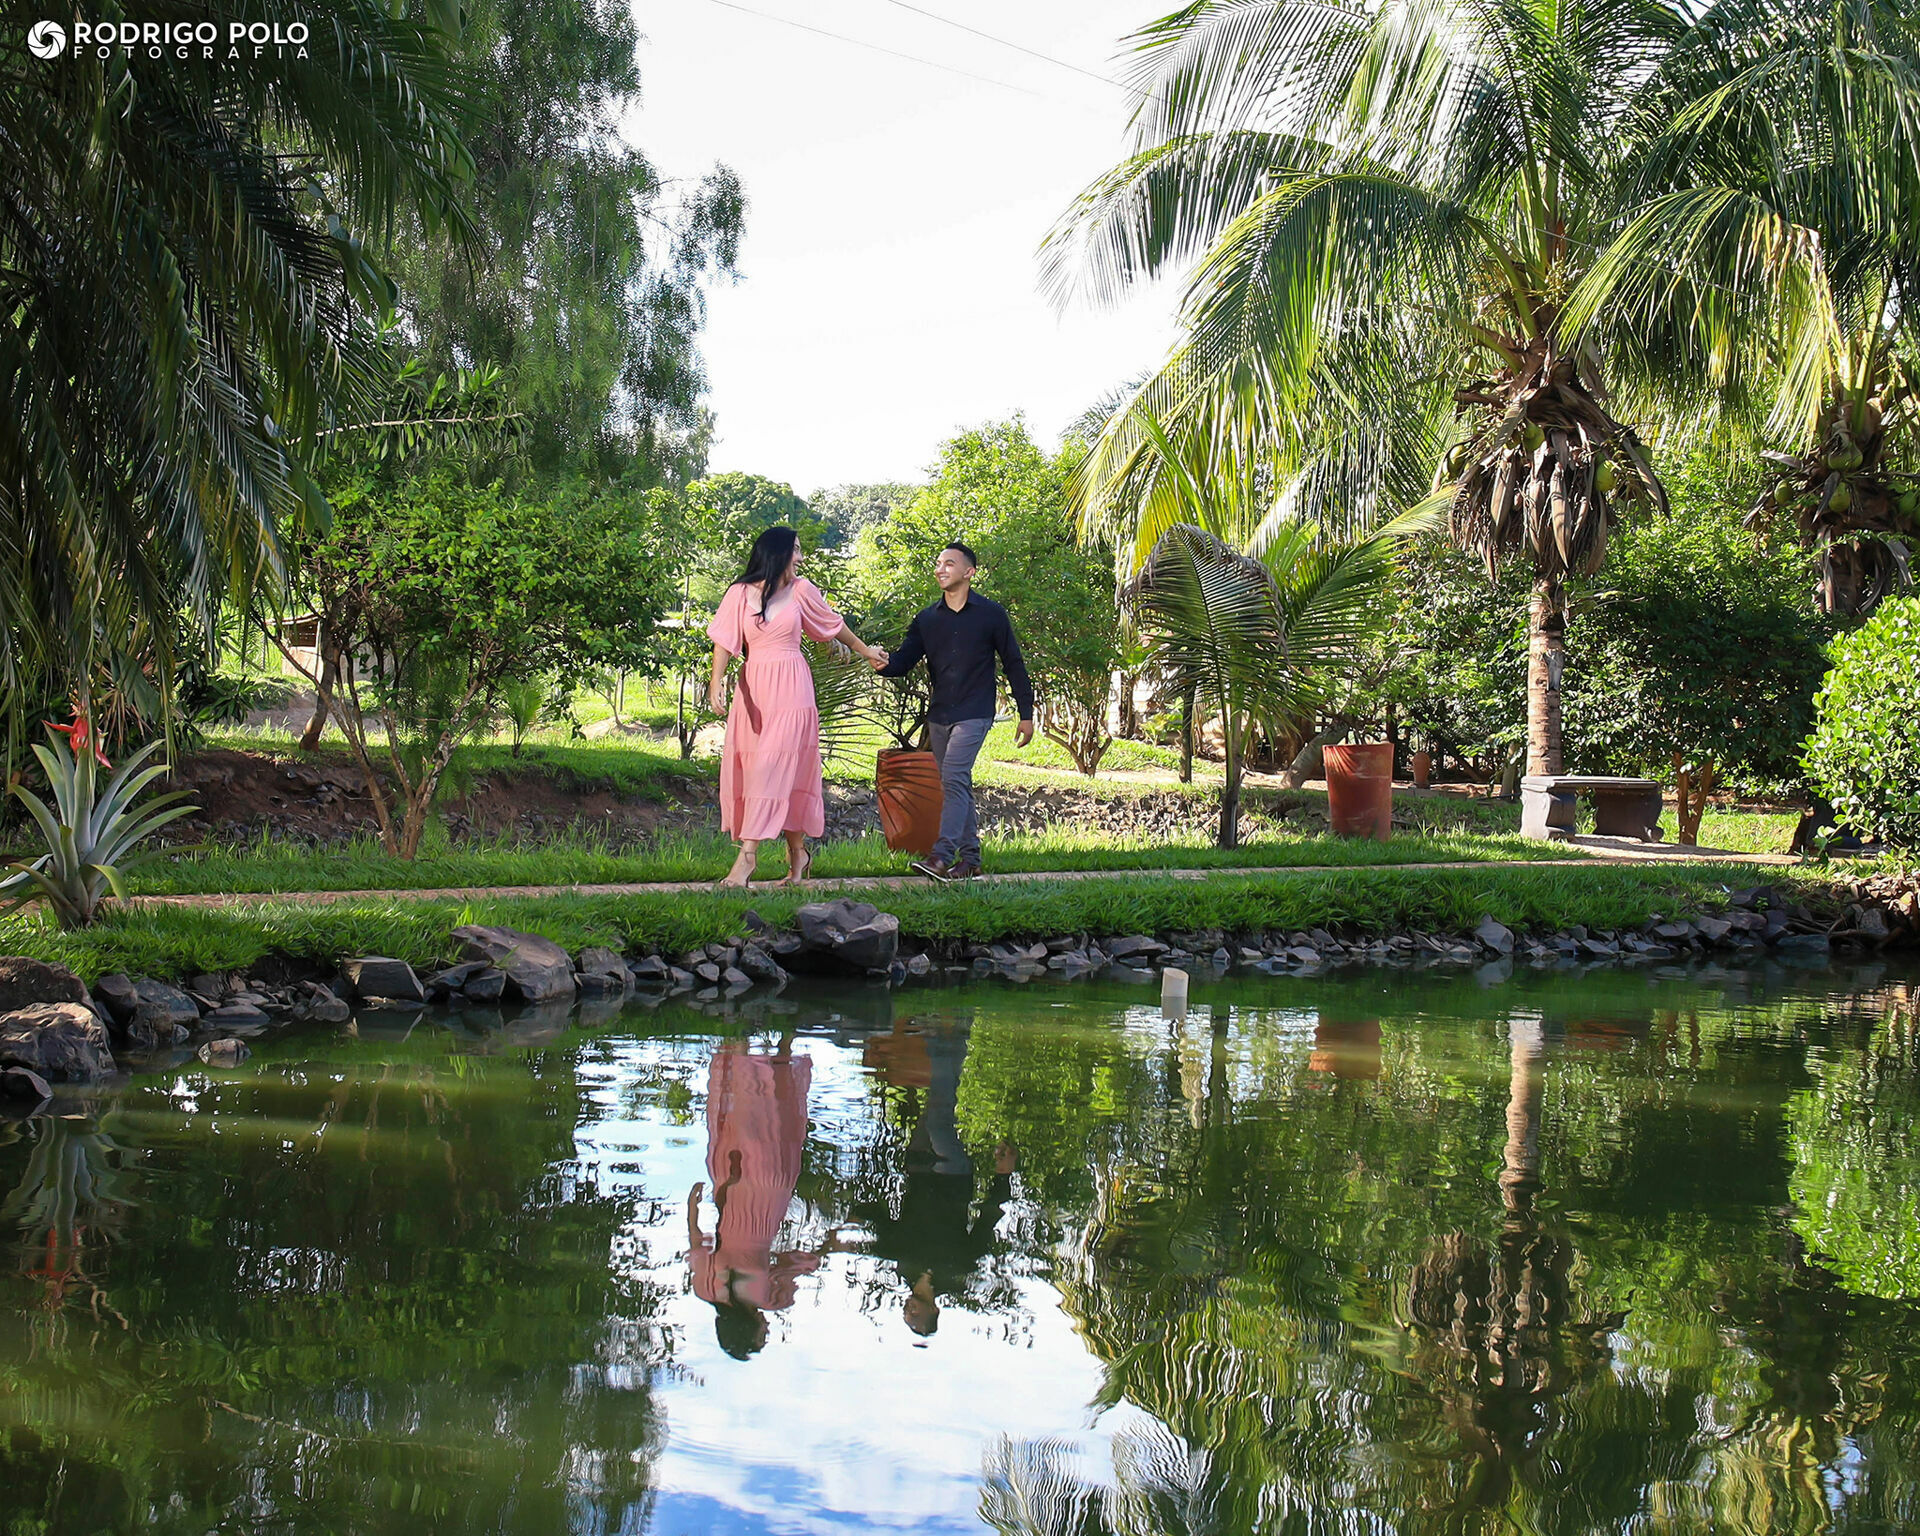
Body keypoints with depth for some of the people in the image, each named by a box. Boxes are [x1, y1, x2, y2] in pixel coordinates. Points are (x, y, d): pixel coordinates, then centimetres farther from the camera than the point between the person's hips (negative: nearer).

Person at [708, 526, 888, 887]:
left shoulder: (800, 590, 5)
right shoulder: (741, 594, 1)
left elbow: (833, 625, 20)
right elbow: (725, 641, -6)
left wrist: (865, 650, 32)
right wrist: (717, 682, -21)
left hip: (791, 691, -1)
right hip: (753, 690, 1)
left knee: (773, 770, -10)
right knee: (742, 768, 1)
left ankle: (748, 855, -13)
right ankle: (797, 852, 12)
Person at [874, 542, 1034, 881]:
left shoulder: (990, 614, -1)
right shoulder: (927, 619, 10)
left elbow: (1013, 663, 3)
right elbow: (906, 659, 5)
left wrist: (1026, 713, 1)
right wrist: (884, 665, -20)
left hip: (974, 714, -5)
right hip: (939, 716, 5)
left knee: (953, 777, -19)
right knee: (958, 785, 9)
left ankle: (943, 856, -24)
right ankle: (970, 856, 16)